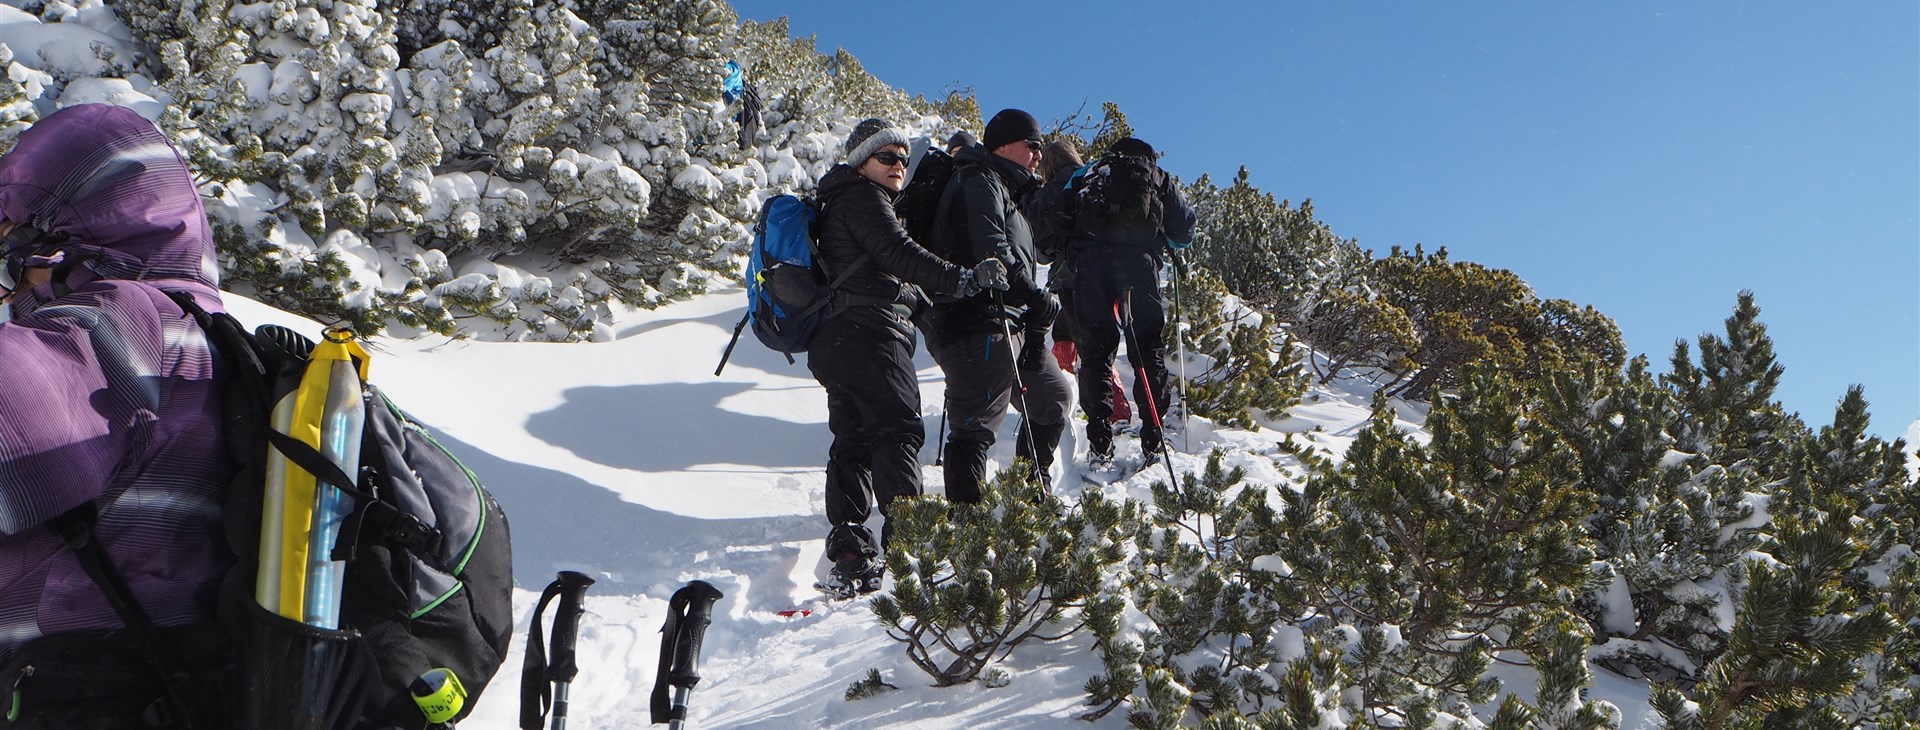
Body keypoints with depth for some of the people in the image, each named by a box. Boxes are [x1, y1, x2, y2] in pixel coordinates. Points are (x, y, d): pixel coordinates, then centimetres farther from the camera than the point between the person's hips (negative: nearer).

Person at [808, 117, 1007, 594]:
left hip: (835, 340, 10)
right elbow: (899, 255, -18)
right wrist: (962, 279, -26)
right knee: (897, 431, -17)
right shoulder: (862, 198, -3)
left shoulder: (840, 202, 29)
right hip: (869, 333, -10)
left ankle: (848, 556, 5)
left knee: (852, 441, 6)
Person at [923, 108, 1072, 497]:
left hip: (1010, 328, 11)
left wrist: (1035, 332, 9)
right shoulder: (978, 182, -3)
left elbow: (1022, 264, 21)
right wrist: (1034, 296, -22)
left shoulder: (1010, 193, 27)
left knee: (1055, 396, 22)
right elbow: (990, 251, -20)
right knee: (977, 425, -14)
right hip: (979, 324, -11)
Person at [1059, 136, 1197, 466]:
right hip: (1139, 262, -1)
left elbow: (1058, 222, 15)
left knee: (1095, 352, 3)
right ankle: (1153, 441, 0)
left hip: (1090, 266, 1)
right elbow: (1184, 230, 16)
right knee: (1149, 352, 5)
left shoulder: (1087, 176, 26)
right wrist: (1163, 240, 35)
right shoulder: (1159, 179, 23)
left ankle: (1099, 444, -5)